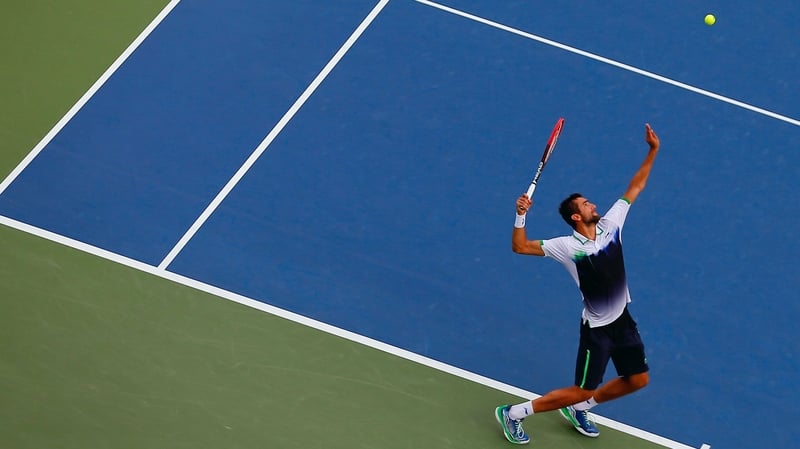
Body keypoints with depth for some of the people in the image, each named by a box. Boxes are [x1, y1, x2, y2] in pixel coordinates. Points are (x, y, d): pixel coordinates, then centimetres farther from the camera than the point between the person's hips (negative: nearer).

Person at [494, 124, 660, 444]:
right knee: (581, 390, -3)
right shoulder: (569, 247, -20)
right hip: (596, 328, -7)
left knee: (638, 379, 14)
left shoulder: (610, 224, -5)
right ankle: (515, 413, 9)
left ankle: (579, 409, 31)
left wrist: (653, 151, -2)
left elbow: (635, 187, 3)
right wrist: (521, 216, -36)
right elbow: (520, 247, -21)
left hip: (623, 319, 7)